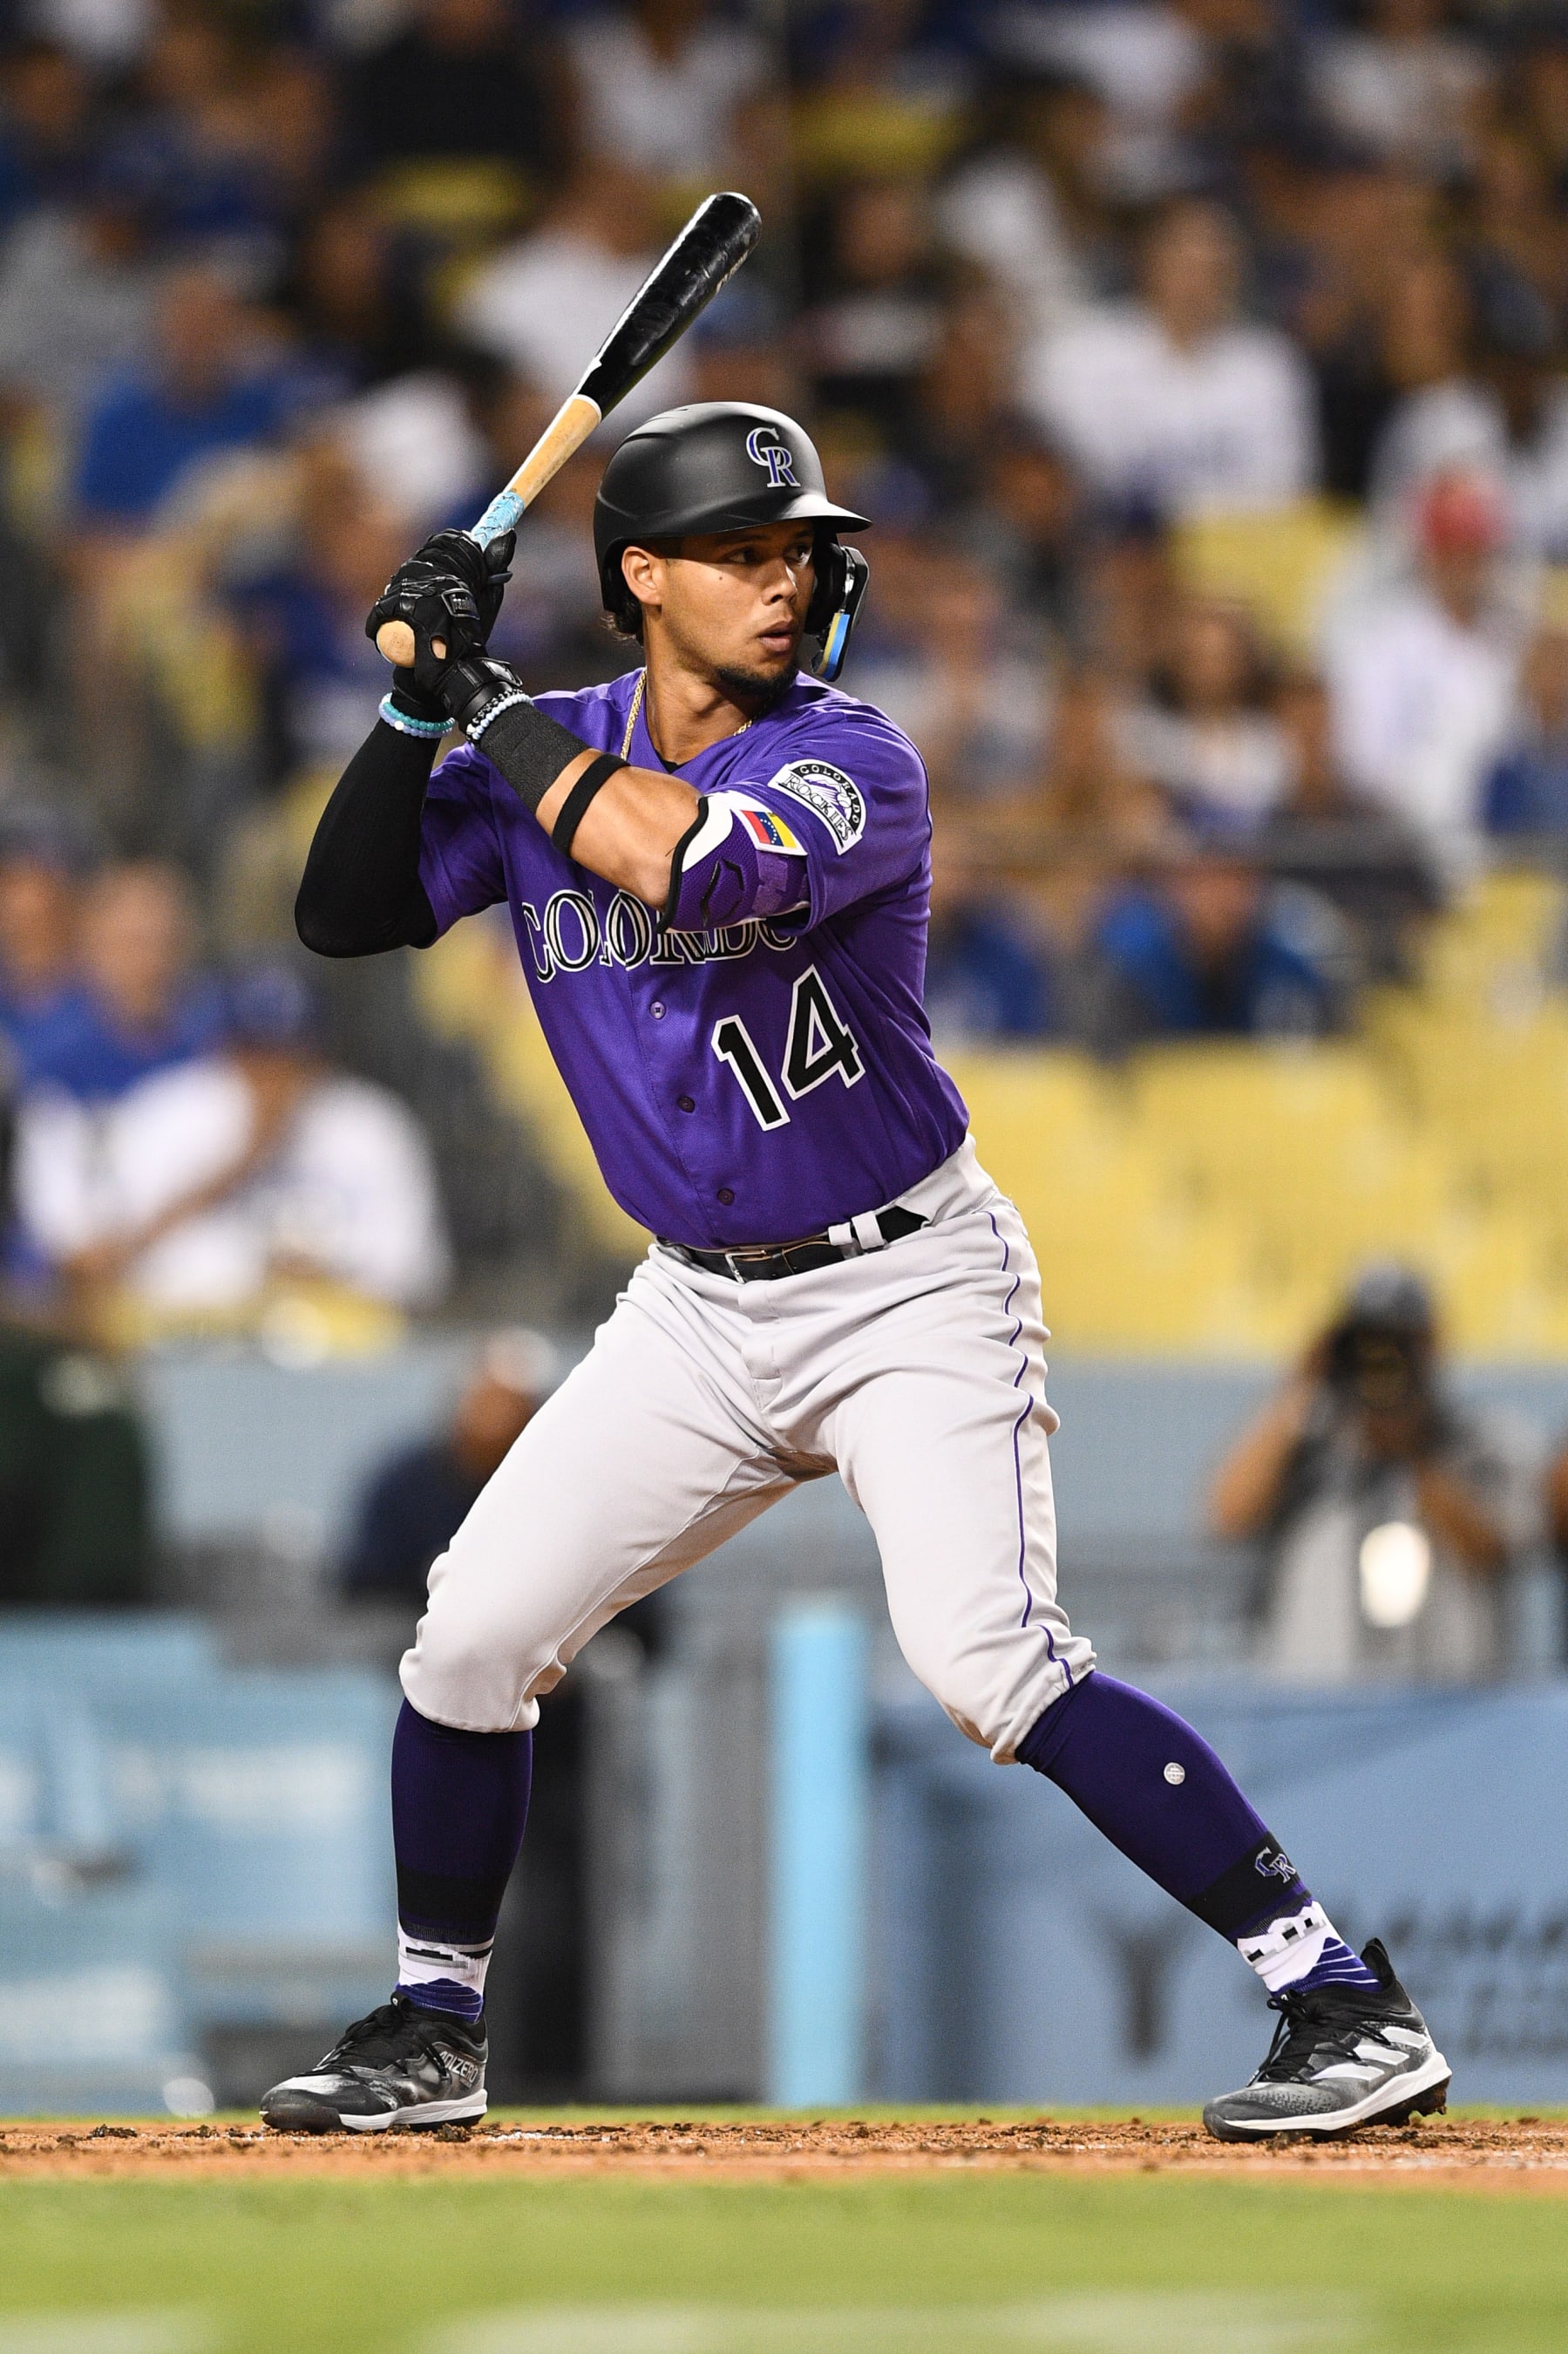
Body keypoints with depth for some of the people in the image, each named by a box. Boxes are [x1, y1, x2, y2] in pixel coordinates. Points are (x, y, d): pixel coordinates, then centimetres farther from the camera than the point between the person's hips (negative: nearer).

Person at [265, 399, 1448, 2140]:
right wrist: (422, 701, -13)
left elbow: (670, 856, -35)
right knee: (471, 1640, 2)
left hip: (910, 1291, -6)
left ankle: (1350, 2002, -19)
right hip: (700, 1311, 6)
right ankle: (430, 2031, 22)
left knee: (987, 1663, -22)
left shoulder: (847, 763, -16)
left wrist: (486, 695, -22)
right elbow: (342, 912, -2)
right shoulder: (546, 757, 2)